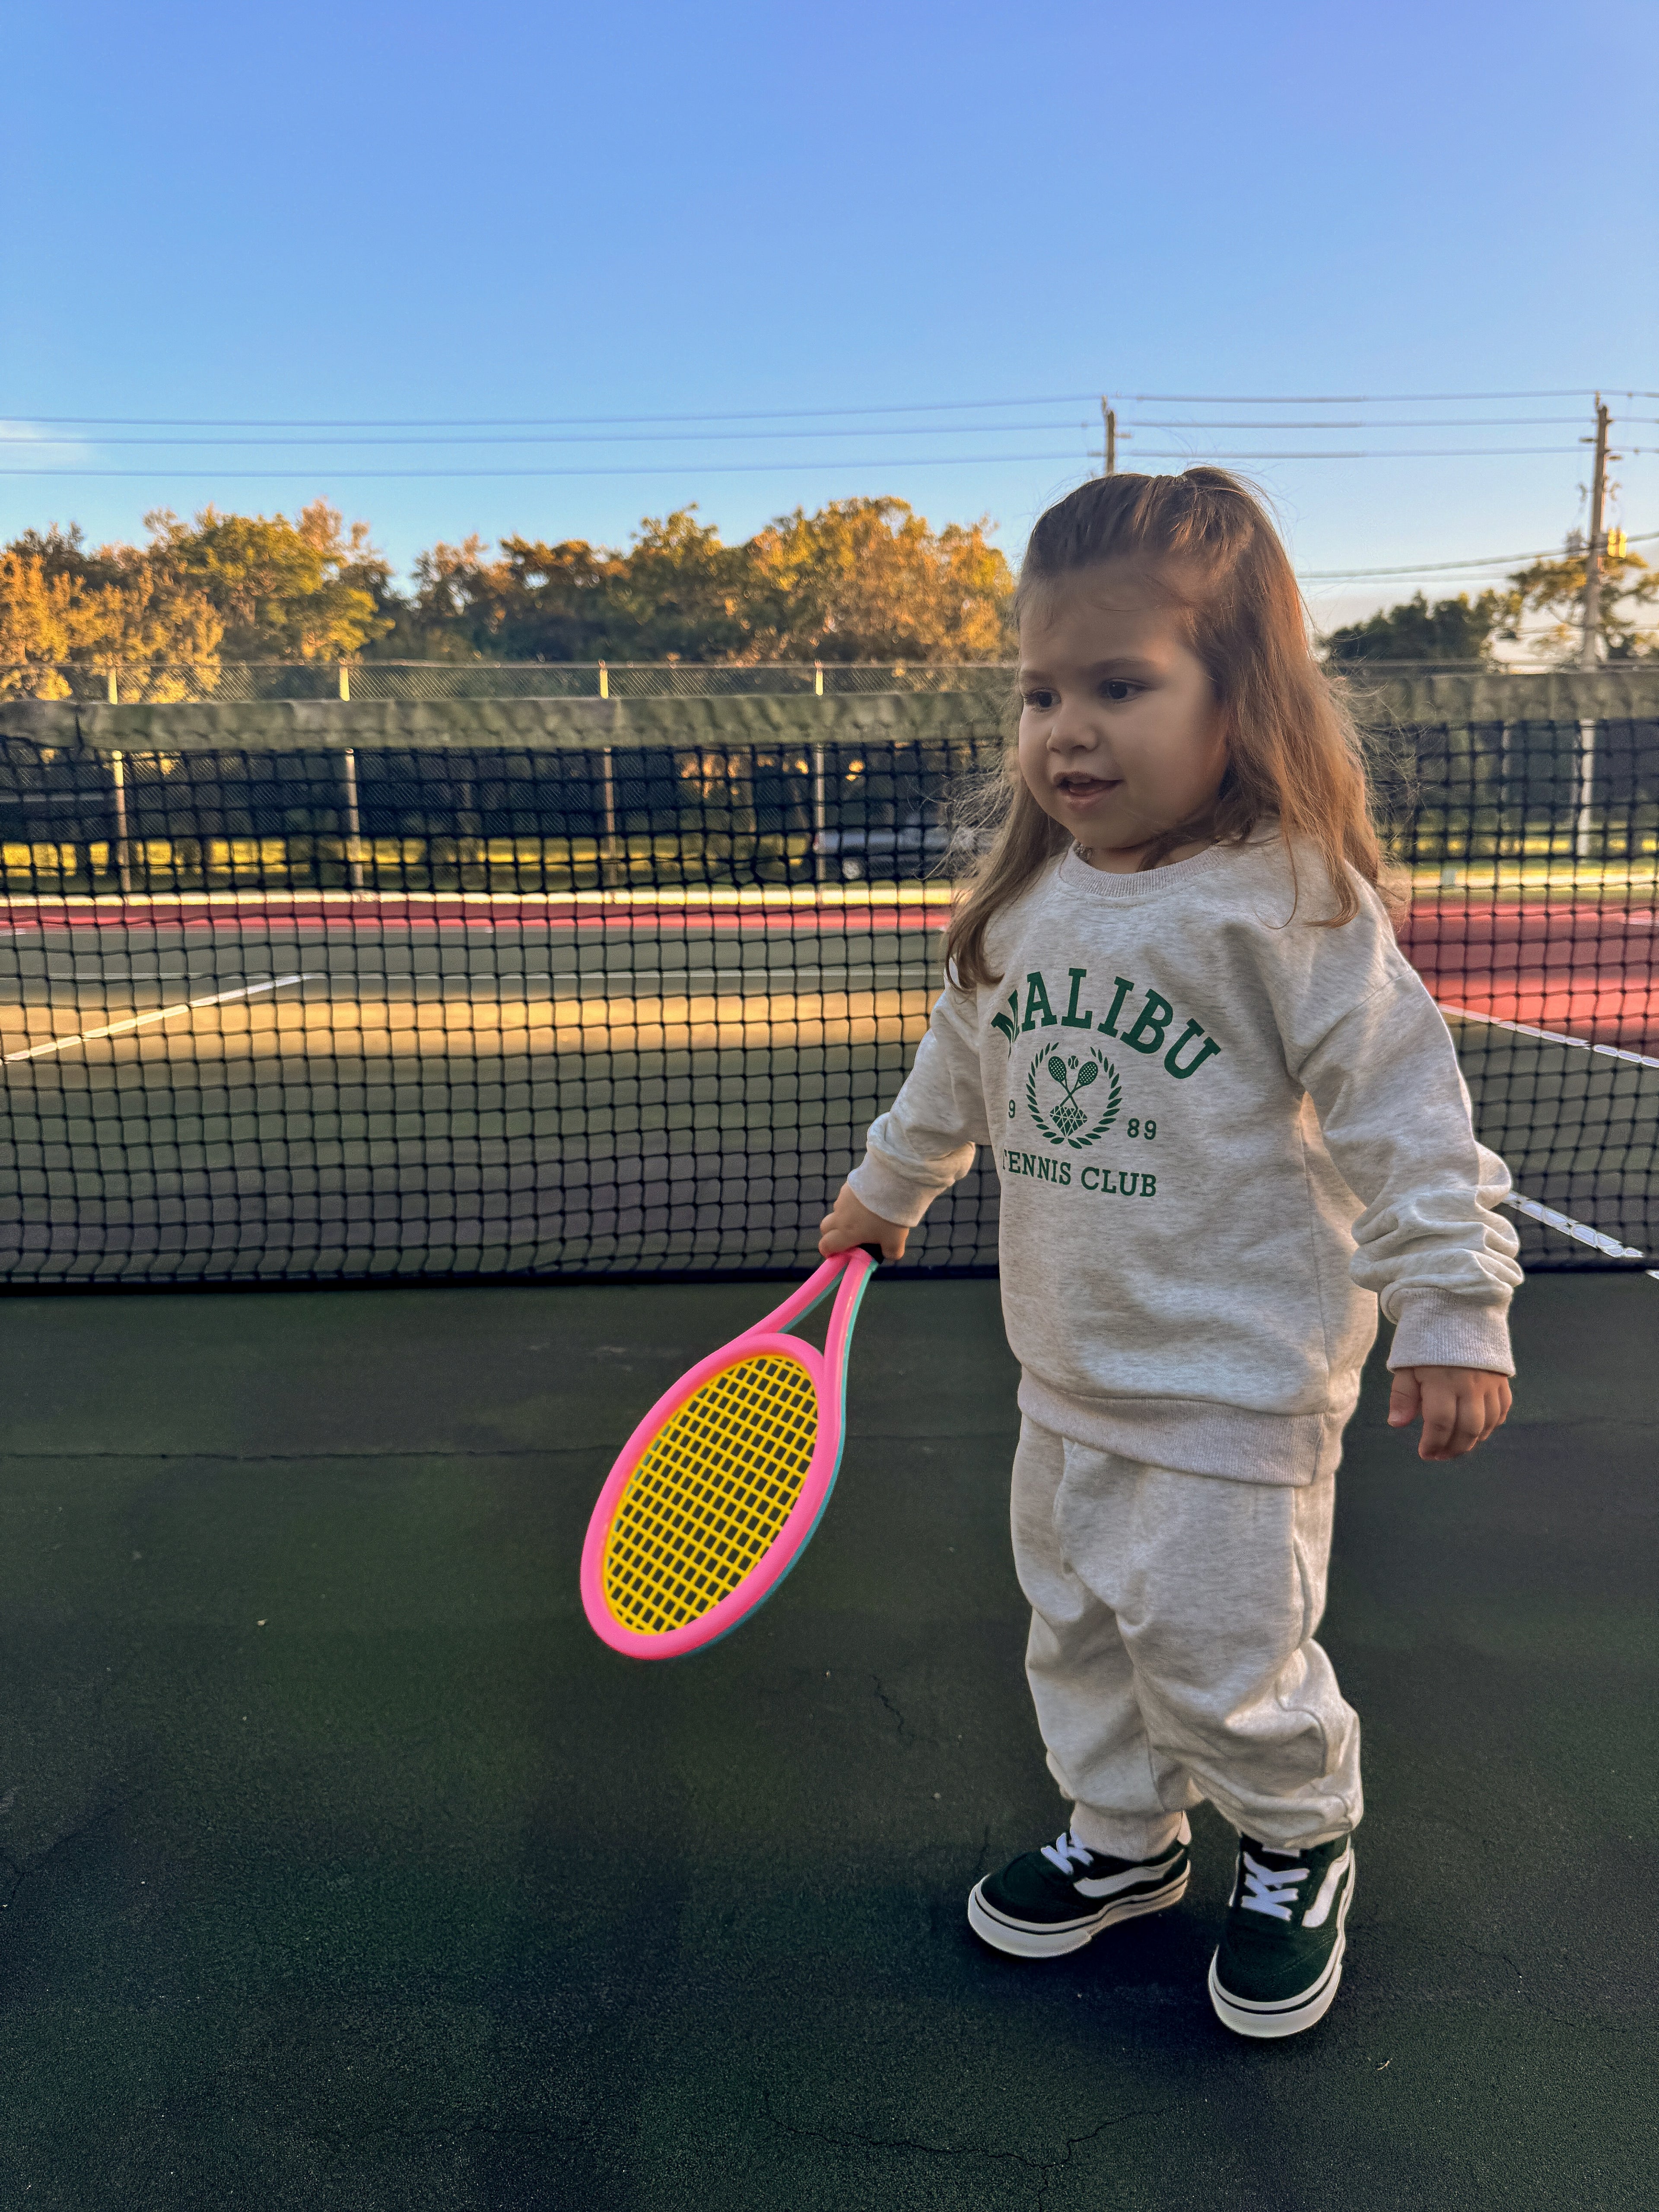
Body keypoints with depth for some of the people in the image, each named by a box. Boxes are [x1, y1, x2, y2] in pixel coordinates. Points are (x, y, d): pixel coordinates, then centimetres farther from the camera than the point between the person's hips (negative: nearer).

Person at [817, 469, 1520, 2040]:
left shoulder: (1293, 904, -17)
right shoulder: (1021, 901, 2)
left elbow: (1401, 1110, -15)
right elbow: (958, 1069, 17)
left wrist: (1452, 1306, -17)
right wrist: (885, 1189, 27)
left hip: (1236, 1386, -6)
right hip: (1067, 1379, 7)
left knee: (1221, 1655, 6)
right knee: (1077, 1629, 19)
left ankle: (1298, 1844, 37)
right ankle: (1123, 1837, 44)